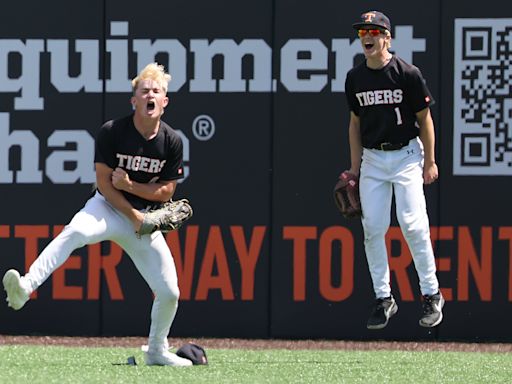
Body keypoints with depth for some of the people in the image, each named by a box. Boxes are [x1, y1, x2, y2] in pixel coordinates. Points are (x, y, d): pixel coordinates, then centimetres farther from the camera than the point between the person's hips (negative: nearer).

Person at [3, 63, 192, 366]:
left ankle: (157, 351, 25)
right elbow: (104, 182, -10)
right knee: (75, 232, -38)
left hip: (145, 218, 3)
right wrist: (133, 215, -15)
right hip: (109, 207, -3)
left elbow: (166, 192, -1)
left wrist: (130, 186, -15)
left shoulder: (172, 142, -5)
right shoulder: (112, 132, -12)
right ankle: (26, 287, -58)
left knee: (169, 292, -2)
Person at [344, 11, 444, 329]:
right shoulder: (355, 78, 5)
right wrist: (354, 168, 12)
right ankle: (384, 298, 7)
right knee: (372, 228, -1)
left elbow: (425, 120, -2)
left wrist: (430, 162, -3)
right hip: (372, 159, 4)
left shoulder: (407, 74, -9)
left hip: (406, 155, -4)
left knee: (413, 224, -12)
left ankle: (431, 294, -1)